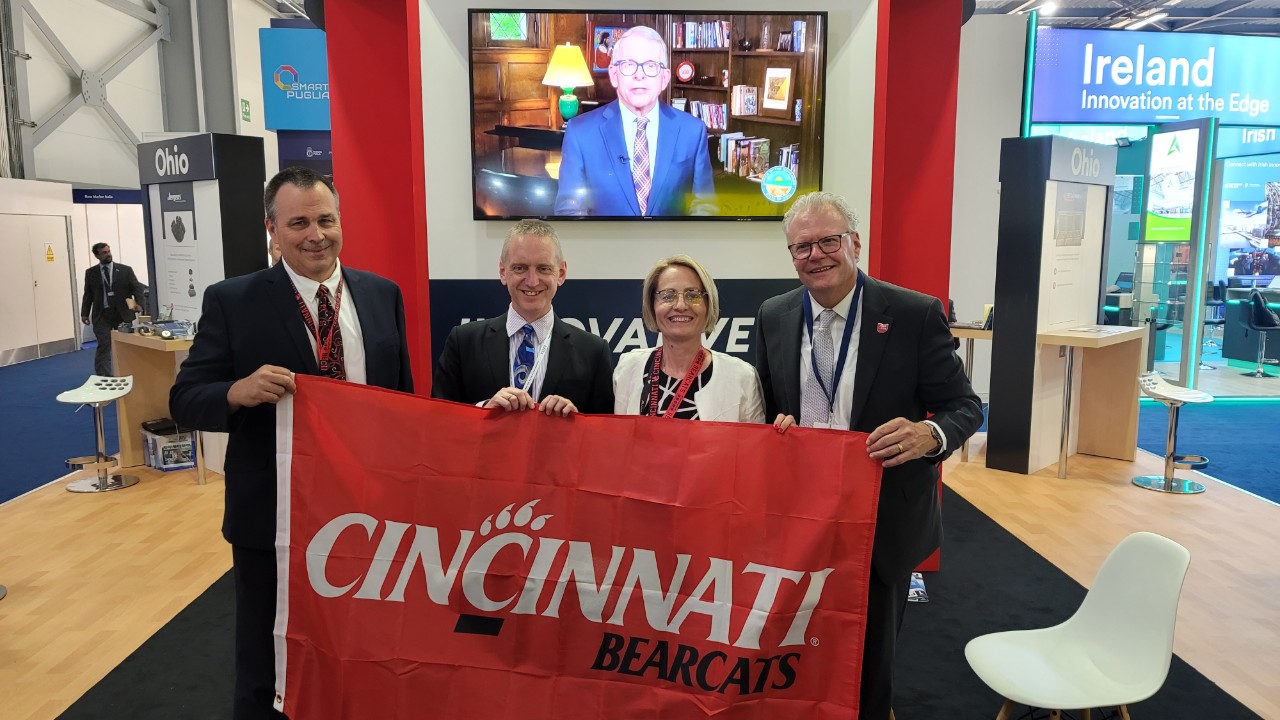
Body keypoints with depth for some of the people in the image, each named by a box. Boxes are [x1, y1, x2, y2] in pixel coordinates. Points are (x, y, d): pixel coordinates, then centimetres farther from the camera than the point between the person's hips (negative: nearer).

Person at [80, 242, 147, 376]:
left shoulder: (125, 270, 3)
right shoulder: (91, 273, 8)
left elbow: (137, 288, -2)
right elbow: (88, 294, 11)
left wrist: (140, 304, -19)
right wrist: (85, 313, 4)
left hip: (122, 314, 0)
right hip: (102, 315, 0)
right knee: (104, 345, -8)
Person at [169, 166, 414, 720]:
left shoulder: (382, 295, 1)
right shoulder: (231, 301, -8)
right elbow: (184, 400, -8)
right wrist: (238, 392, -30)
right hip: (272, 518, -2)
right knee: (267, 670, 16)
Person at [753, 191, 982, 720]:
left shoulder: (916, 314, -10)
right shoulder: (773, 317, 1)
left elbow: (964, 406, -7)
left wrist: (928, 434, -29)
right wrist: (775, 427, -12)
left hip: (885, 523, -2)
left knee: (871, 661, 17)